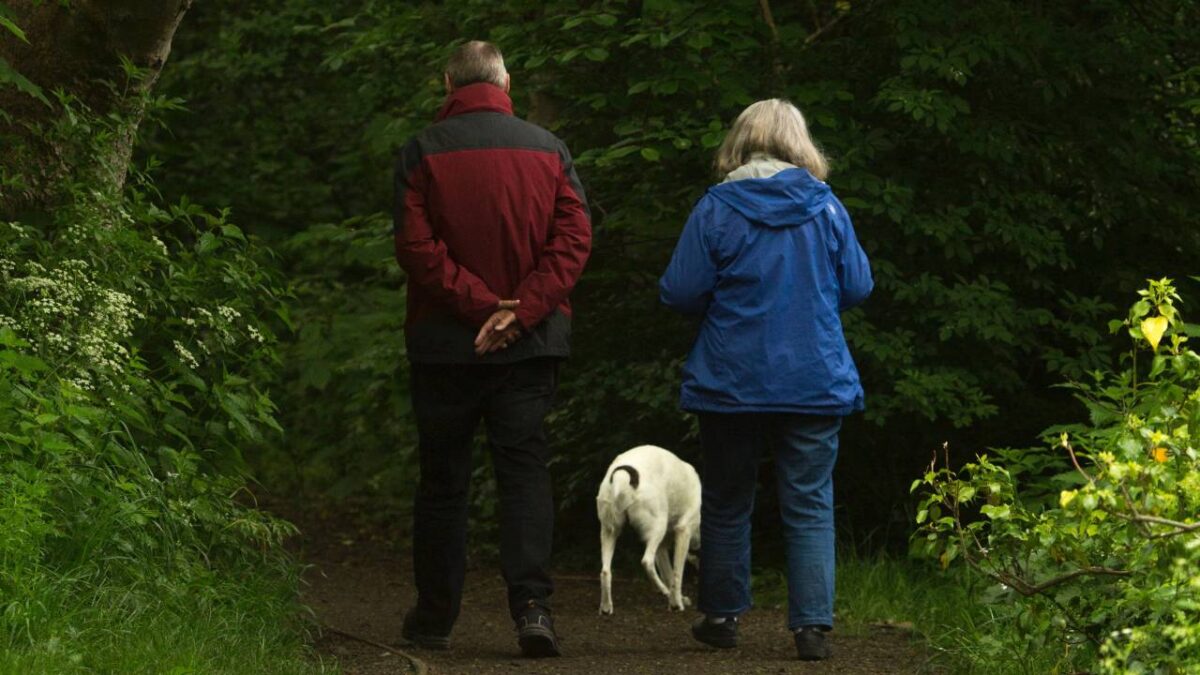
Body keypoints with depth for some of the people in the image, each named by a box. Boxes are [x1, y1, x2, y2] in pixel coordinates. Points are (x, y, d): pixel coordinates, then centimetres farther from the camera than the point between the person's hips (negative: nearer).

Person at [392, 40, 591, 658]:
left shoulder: (422, 153, -2)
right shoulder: (548, 150, 4)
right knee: (525, 469, 0)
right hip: (531, 344, 1)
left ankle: (434, 618, 16)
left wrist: (478, 302, -12)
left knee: (442, 478, 9)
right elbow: (573, 238, -5)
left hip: (444, 343, -1)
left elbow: (416, 246, -11)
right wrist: (521, 309, -11)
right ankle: (532, 604, -16)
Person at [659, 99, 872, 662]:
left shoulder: (716, 208, -7)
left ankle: (721, 615, 21)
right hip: (815, 382, 1)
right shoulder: (826, 207, -2)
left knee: (727, 502, 14)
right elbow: (858, 287, 5)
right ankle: (812, 625, -6)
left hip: (731, 381, -1)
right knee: (810, 505, 3)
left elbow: (679, 292, -8)